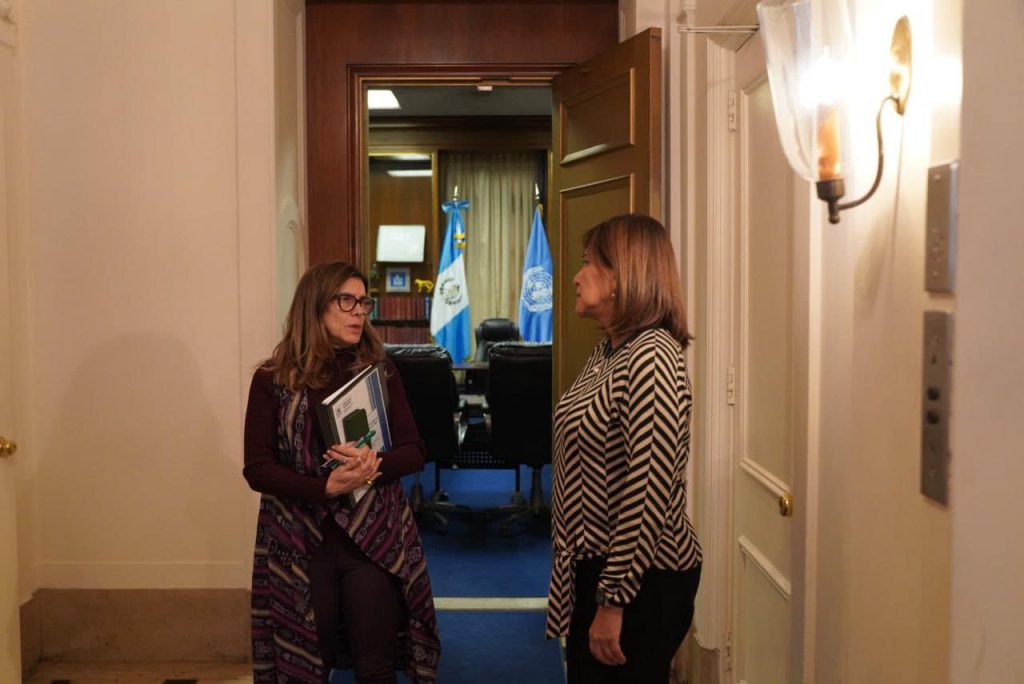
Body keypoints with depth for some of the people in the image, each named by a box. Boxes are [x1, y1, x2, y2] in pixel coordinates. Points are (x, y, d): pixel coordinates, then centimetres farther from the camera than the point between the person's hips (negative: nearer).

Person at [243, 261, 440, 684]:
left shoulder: (380, 371, 4)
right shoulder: (273, 379, -2)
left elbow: (413, 451, 4)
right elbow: (257, 468, -5)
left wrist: (374, 465, -18)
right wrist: (325, 487, -20)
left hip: (376, 537, 1)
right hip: (301, 541, -1)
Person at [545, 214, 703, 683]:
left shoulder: (651, 357, -21)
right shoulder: (606, 352, 9)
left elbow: (651, 491, -25)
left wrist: (614, 601, -22)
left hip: (643, 582, -9)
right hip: (595, 567, 9)